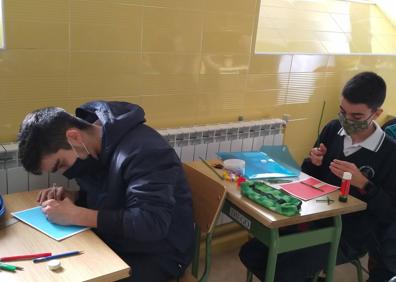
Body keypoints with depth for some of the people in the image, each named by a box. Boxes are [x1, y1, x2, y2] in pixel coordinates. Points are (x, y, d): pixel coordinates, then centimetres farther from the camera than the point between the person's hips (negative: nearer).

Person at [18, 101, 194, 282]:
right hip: (113, 242, 7)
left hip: (157, 255, -7)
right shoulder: (92, 151, 0)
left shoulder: (143, 151, -27)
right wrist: (73, 197, -8)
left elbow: (151, 224, -33)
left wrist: (76, 216, -30)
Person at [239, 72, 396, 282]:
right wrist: (313, 163, -10)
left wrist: (362, 184, -24)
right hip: (314, 219, 6)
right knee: (250, 254, -4)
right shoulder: (332, 129, 1)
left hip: (350, 235, -6)